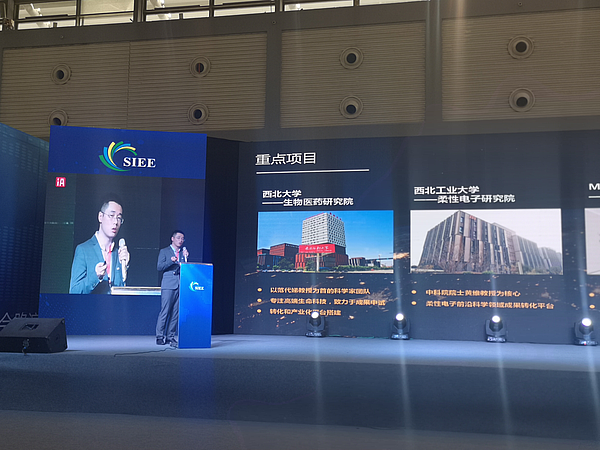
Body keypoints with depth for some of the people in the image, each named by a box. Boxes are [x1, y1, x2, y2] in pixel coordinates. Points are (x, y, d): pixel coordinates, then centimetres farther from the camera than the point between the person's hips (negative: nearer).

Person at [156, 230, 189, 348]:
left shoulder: (183, 252, 20)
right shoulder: (164, 251, 11)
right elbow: (159, 267, 0)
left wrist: (186, 257, -4)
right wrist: (170, 261, -13)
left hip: (181, 285, 4)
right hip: (168, 285, -3)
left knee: (176, 312, 1)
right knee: (165, 311, -7)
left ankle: (171, 336, 7)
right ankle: (160, 336, -1)